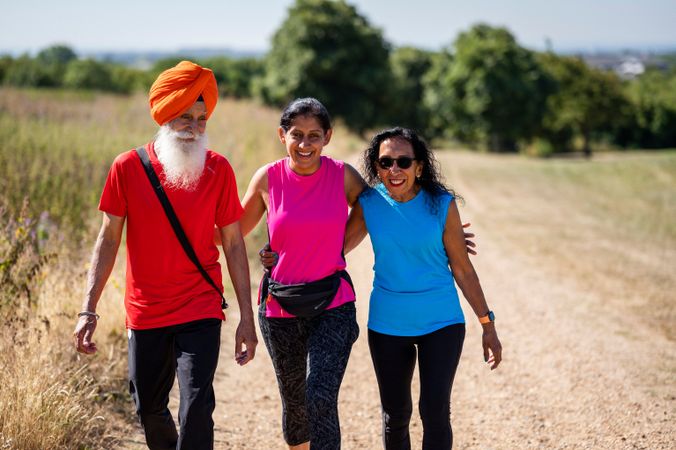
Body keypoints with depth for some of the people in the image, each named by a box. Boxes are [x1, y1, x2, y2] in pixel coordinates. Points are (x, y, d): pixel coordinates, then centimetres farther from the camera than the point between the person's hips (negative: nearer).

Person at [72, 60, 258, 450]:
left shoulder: (218, 169, -4)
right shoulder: (128, 167, -4)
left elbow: (234, 244, 0)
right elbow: (109, 239, 0)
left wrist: (247, 317, -2)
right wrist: (89, 309, -6)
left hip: (201, 311, -1)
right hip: (145, 312, 2)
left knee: (196, 407, -13)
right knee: (149, 408, 14)